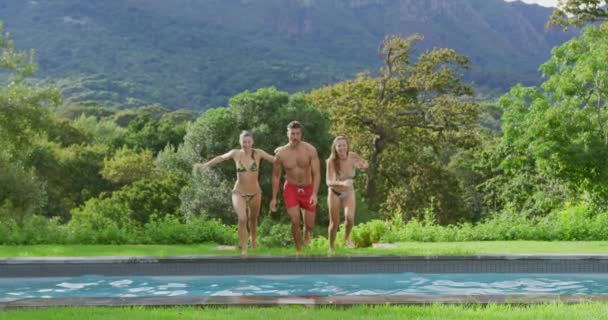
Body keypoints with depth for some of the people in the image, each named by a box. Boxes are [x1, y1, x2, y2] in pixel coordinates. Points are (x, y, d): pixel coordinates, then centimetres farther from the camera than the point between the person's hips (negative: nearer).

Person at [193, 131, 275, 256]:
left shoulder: (258, 153, -9)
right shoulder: (235, 153, -6)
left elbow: (275, 160, -4)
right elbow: (220, 158, 11)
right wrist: (204, 165, 22)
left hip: (255, 193, 1)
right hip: (239, 193, -1)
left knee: (253, 219, 21)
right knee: (242, 219, -23)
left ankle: (253, 239, 52)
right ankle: (244, 250, -15)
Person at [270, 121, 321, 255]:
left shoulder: (310, 150, -18)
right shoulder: (281, 153, -14)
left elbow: (316, 173, -17)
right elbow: (276, 176, -1)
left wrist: (314, 194, -29)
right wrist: (274, 198, 0)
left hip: (308, 189, 1)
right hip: (291, 188, 0)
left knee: (310, 224, 7)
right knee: (295, 221, -14)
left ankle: (307, 232, 45)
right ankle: (299, 250, 6)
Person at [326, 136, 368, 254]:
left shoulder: (352, 156, -20)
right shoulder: (331, 161, -27)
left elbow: (366, 164, -1)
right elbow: (328, 182, -34)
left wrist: (361, 165, -26)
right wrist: (342, 183, -53)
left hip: (349, 193, 2)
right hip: (335, 193, -1)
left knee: (350, 218, -19)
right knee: (334, 223, 6)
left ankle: (347, 238, 14)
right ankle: (331, 247, 32)